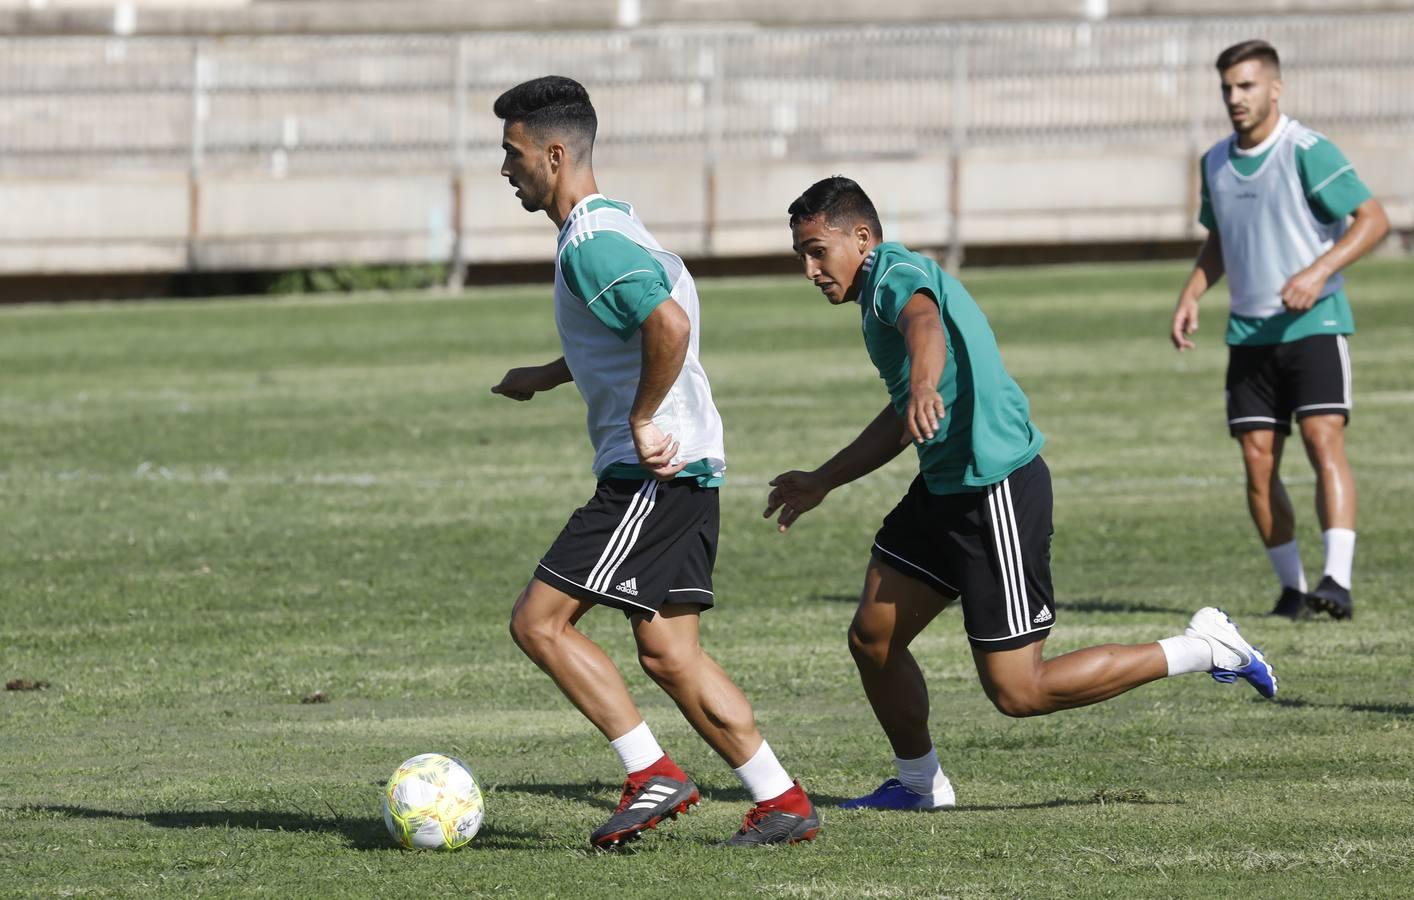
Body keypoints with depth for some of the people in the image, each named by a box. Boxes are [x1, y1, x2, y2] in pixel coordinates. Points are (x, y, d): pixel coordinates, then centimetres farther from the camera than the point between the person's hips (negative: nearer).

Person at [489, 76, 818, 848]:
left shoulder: (593, 243, -15)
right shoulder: (611, 226, 18)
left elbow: (669, 326, -30)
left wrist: (642, 421, -21)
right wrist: (546, 378, 35)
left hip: (652, 469, -10)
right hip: (684, 468, 10)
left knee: (539, 620, -7)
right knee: (667, 654, 8)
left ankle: (653, 775, -6)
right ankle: (782, 805, 7)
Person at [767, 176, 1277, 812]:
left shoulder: (896, 275, -14)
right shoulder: (883, 292, 19)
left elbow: (924, 322, -40)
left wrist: (924, 385, -63)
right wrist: (821, 482, 38)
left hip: (996, 490, -10)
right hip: (945, 489, 10)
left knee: (1017, 692, -7)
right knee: (872, 638, 9)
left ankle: (1202, 648, 1)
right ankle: (918, 784, 27)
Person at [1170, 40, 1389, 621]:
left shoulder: (1307, 152, -10)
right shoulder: (1216, 163, 10)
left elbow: (1373, 219, -13)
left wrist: (1319, 271, -25)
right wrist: (1190, 296, 10)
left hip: (1314, 325, -6)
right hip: (1249, 330, 6)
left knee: (1323, 440, -19)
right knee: (1258, 462, 0)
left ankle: (1338, 582, -27)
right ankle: (1291, 588, 12)